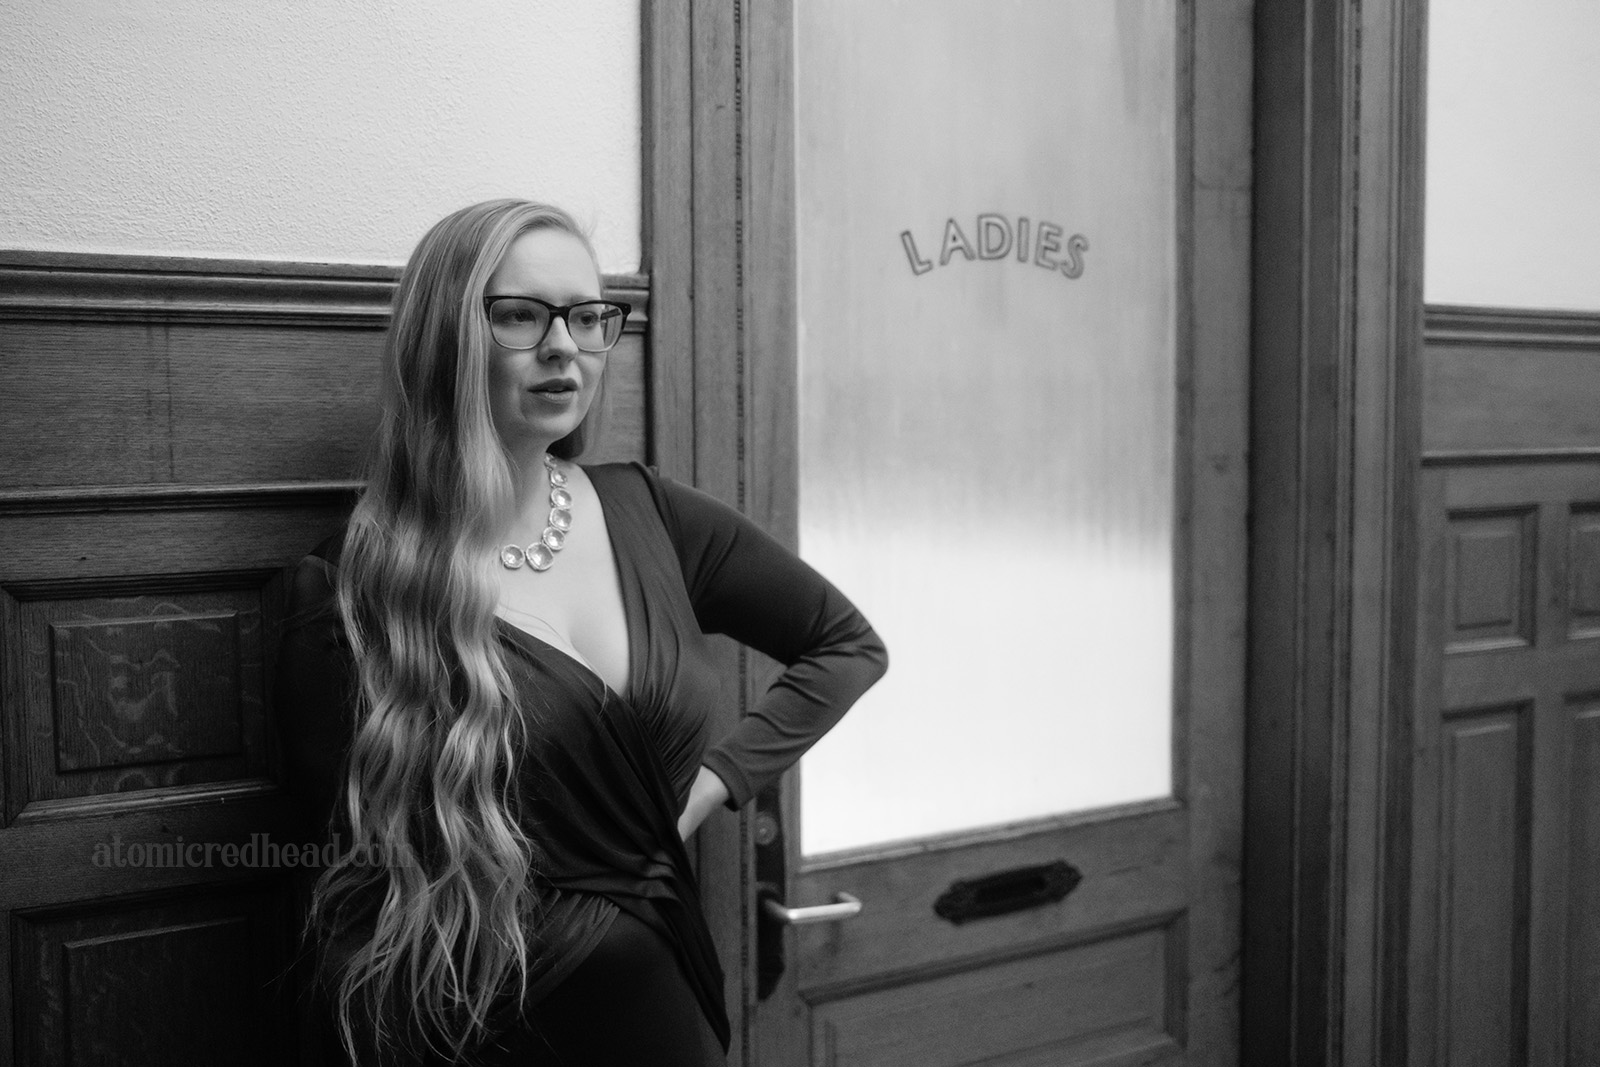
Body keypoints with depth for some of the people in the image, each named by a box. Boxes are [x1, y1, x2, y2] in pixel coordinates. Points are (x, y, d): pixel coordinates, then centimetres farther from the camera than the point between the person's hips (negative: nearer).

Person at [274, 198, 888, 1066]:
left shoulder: (646, 515, 2)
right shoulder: (351, 586, -9)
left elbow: (848, 644, 12)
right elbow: (355, 861, -7)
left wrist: (717, 782, 3)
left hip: (657, 975, 2)